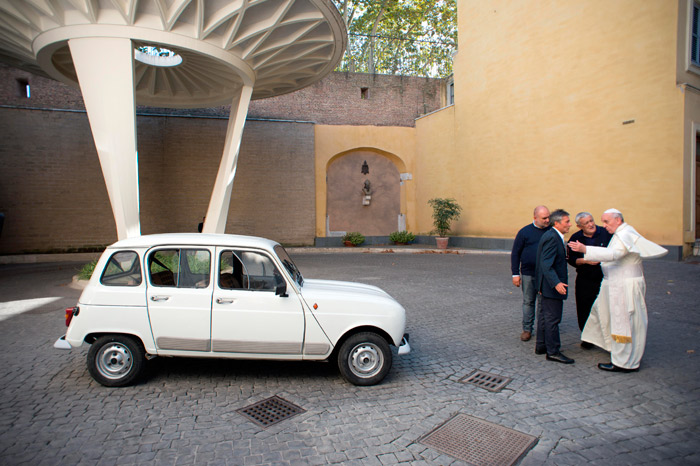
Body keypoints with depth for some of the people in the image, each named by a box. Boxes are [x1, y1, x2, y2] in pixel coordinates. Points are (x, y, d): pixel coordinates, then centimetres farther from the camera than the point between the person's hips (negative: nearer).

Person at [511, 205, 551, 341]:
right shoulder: (525, 232, -2)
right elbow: (515, 253, 1)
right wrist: (515, 274, -3)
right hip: (528, 274, -1)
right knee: (528, 302, 7)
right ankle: (527, 329, 18)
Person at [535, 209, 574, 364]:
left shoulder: (555, 236, 13)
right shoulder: (552, 237, -20)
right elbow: (546, 264, -27)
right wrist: (556, 283, -35)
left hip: (548, 285, 11)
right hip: (551, 286, -11)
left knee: (545, 315, 18)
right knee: (552, 318, -2)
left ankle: (541, 346, 30)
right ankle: (553, 351, 8)